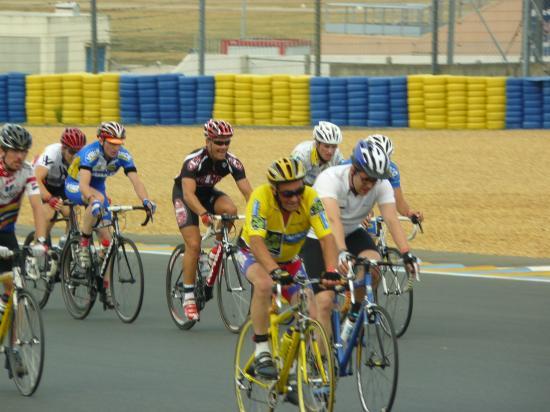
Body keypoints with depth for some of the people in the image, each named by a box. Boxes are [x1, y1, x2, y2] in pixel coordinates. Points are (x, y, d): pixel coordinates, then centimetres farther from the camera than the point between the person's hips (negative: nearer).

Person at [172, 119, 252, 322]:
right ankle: (188, 296, -9)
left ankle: (218, 251, -5)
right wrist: (204, 214, -60)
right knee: (193, 244, -19)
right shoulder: (194, 160, -33)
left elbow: (247, 191, -26)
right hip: (184, 194, -4)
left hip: (208, 193, 4)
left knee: (230, 209, -30)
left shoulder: (232, 162, -21)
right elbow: (188, 193, -44)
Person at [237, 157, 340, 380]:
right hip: (254, 254, -3)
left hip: (290, 259, 3)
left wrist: (331, 271, -51)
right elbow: (256, 240, -43)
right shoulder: (261, 198, -33)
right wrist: (274, 271, -58)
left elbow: (326, 236, -34)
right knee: (264, 284, -37)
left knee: (310, 312, -10)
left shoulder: (310, 199, -27)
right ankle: (262, 351, -26)